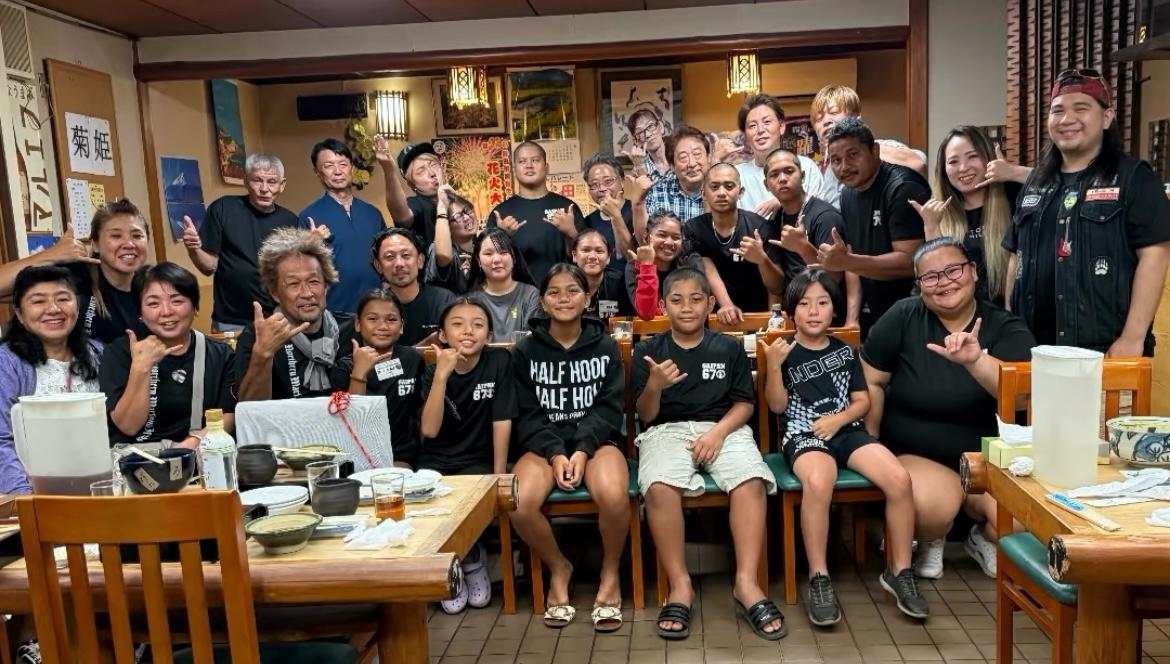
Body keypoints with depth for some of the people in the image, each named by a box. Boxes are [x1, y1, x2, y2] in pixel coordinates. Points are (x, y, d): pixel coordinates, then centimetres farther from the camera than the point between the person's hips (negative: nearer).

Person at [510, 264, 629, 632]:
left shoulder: (605, 347, 6)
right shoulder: (525, 350, 6)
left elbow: (610, 408, 0)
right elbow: (529, 414, 1)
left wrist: (583, 450, -16)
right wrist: (555, 453, -16)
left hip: (596, 439, -1)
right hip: (543, 443, 1)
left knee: (613, 496, -34)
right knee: (520, 504, -30)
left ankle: (610, 574, -3)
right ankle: (558, 568, 3)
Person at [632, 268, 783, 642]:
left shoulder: (729, 349, 11)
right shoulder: (648, 352, 8)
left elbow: (745, 403, 8)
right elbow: (646, 415, 5)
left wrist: (718, 431, -10)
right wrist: (655, 386, -17)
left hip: (724, 428, 1)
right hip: (667, 430, -1)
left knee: (750, 481, -31)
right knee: (659, 487, -33)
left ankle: (747, 583, -25)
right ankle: (679, 584, -21)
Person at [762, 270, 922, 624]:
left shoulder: (845, 351, 15)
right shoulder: (785, 352, 7)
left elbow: (862, 400, 13)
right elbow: (778, 405, 2)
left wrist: (839, 419, -6)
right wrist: (773, 366, -13)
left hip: (847, 429, 4)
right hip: (803, 435, -3)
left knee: (899, 478, -23)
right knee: (818, 482, -38)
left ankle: (899, 571, -6)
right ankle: (819, 580, -24)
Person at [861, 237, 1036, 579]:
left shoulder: (1007, 329, -4)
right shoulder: (904, 318, -6)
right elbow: (871, 381, 0)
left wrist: (976, 361, -41)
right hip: (915, 454, -2)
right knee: (932, 506, -32)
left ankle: (984, 539, 18)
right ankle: (930, 544, 8)